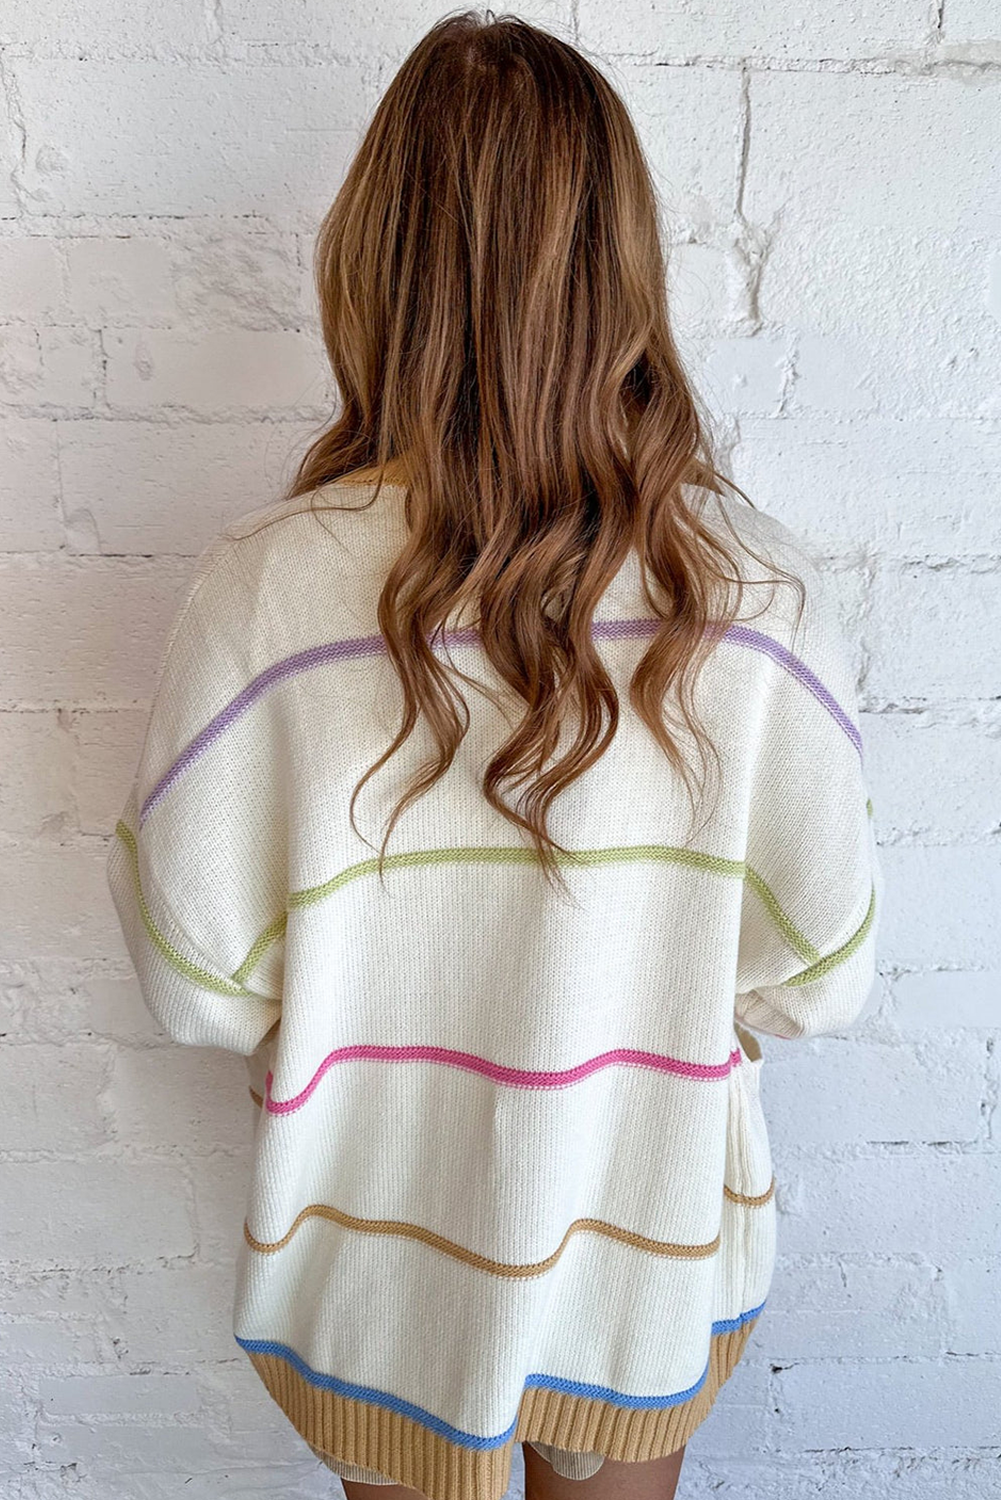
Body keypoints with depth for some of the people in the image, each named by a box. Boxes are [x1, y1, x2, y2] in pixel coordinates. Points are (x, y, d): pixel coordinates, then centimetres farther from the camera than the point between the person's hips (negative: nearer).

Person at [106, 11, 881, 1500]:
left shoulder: (264, 589, -27)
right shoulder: (758, 590, -23)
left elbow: (200, 981, -15)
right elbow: (817, 975, -12)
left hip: (383, 1260, 0)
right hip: (648, 1252, 2)